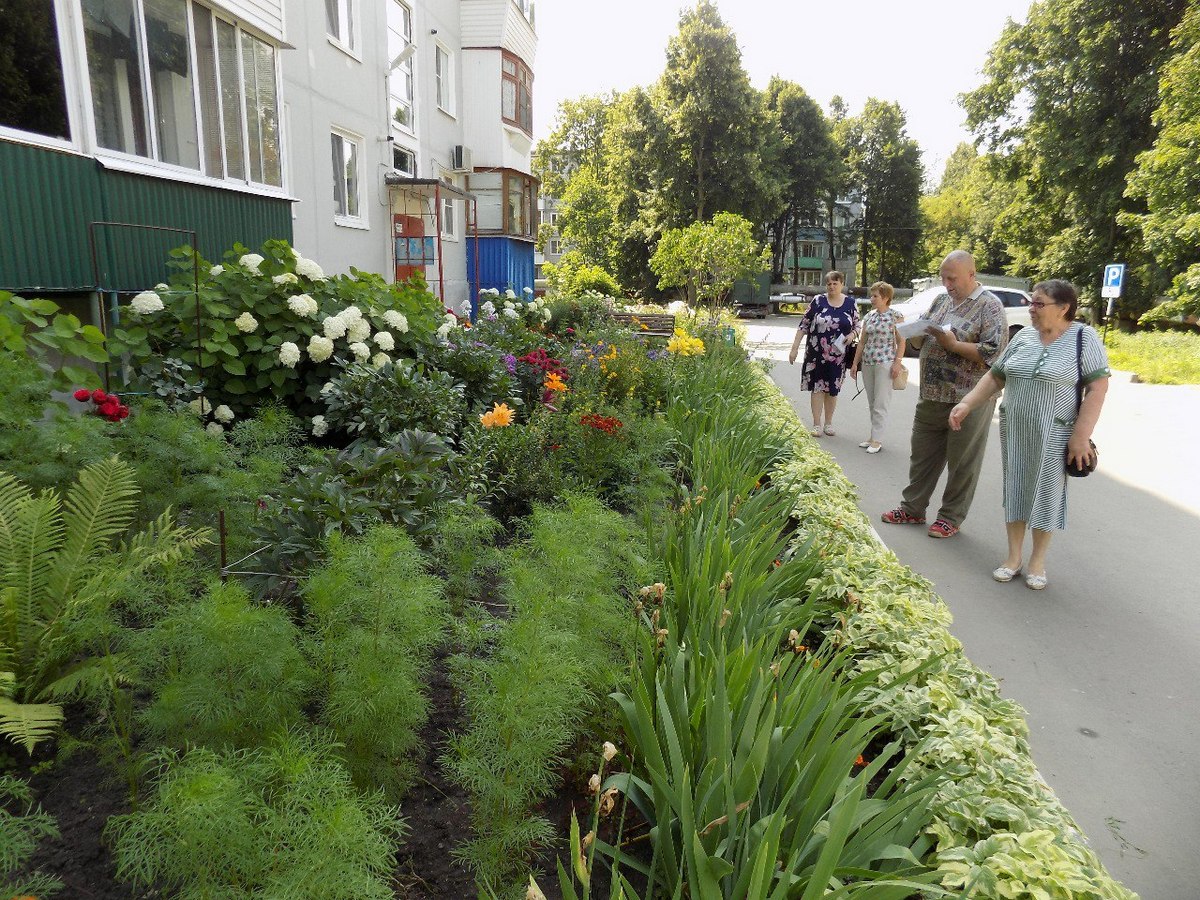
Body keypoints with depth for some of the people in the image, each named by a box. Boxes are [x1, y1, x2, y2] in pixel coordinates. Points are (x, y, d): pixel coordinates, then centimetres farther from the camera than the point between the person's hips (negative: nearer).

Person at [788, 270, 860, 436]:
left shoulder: (850, 303, 3)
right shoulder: (818, 301, -3)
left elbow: (856, 325, 12)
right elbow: (804, 325, -2)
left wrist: (851, 335, -11)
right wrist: (794, 348, -6)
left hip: (838, 354, 2)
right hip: (816, 353, -2)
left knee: (833, 389, 10)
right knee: (817, 387, 1)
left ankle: (829, 423, 23)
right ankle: (816, 425, 8)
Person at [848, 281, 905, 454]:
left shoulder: (895, 316, -4)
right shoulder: (869, 317, 12)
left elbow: (901, 341, -5)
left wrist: (898, 362, -14)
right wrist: (855, 363, 13)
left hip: (885, 363, -6)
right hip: (867, 363, 6)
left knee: (880, 403, -6)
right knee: (871, 403, 10)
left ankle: (876, 440, -4)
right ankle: (873, 436, 16)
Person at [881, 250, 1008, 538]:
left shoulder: (990, 306, -9)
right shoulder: (941, 300, 12)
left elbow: (993, 354, -17)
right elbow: (919, 338, 18)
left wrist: (952, 344, -21)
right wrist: (917, 332, -4)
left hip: (968, 400, -7)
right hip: (931, 395, 7)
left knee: (962, 462, 6)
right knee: (922, 454, 15)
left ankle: (951, 517, 19)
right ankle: (913, 508, 28)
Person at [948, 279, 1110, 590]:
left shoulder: (1084, 337, -9)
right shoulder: (1023, 336, 6)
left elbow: (1098, 387, -13)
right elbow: (995, 377, 11)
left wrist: (1081, 435, -18)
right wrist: (967, 404, -1)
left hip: (1053, 435, -4)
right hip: (1013, 431, 5)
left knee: (1046, 492, 5)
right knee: (1015, 488, 9)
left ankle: (1038, 559, 21)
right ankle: (1014, 556, 20)